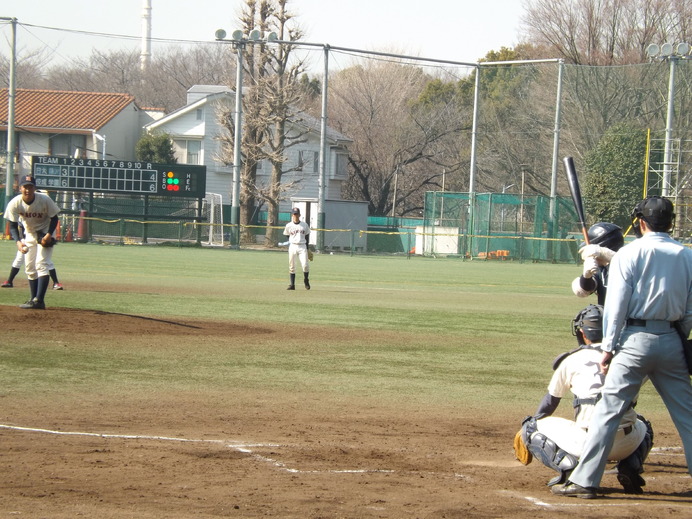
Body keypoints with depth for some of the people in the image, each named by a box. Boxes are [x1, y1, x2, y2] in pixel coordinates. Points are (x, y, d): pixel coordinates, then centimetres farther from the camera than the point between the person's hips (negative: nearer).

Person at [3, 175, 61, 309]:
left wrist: (49, 235, -27)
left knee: (41, 264, -18)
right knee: (29, 268, 7)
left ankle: (39, 300, -25)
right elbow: (13, 225, -15)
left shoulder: (44, 200, -25)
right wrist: (18, 241, -33)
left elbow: (54, 218, -11)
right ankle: (34, 299, 17)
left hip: (45, 234, -4)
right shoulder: (15, 203, -20)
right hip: (29, 234, 4)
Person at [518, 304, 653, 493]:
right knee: (643, 426, 39)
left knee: (531, 427, 16)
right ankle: (630, 467, 7)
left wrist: (531, 423, 38)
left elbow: (551, 400, 20)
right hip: (626, 445, 3)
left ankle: (568, 467, -8)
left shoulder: (571, 360, 7)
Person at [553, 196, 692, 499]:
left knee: (609, 408, -3)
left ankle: (585, 480, -6)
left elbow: (616, 305, -7)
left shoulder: (630, 254, -3)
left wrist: (608, 347, -2)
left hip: (635, 339, -3)